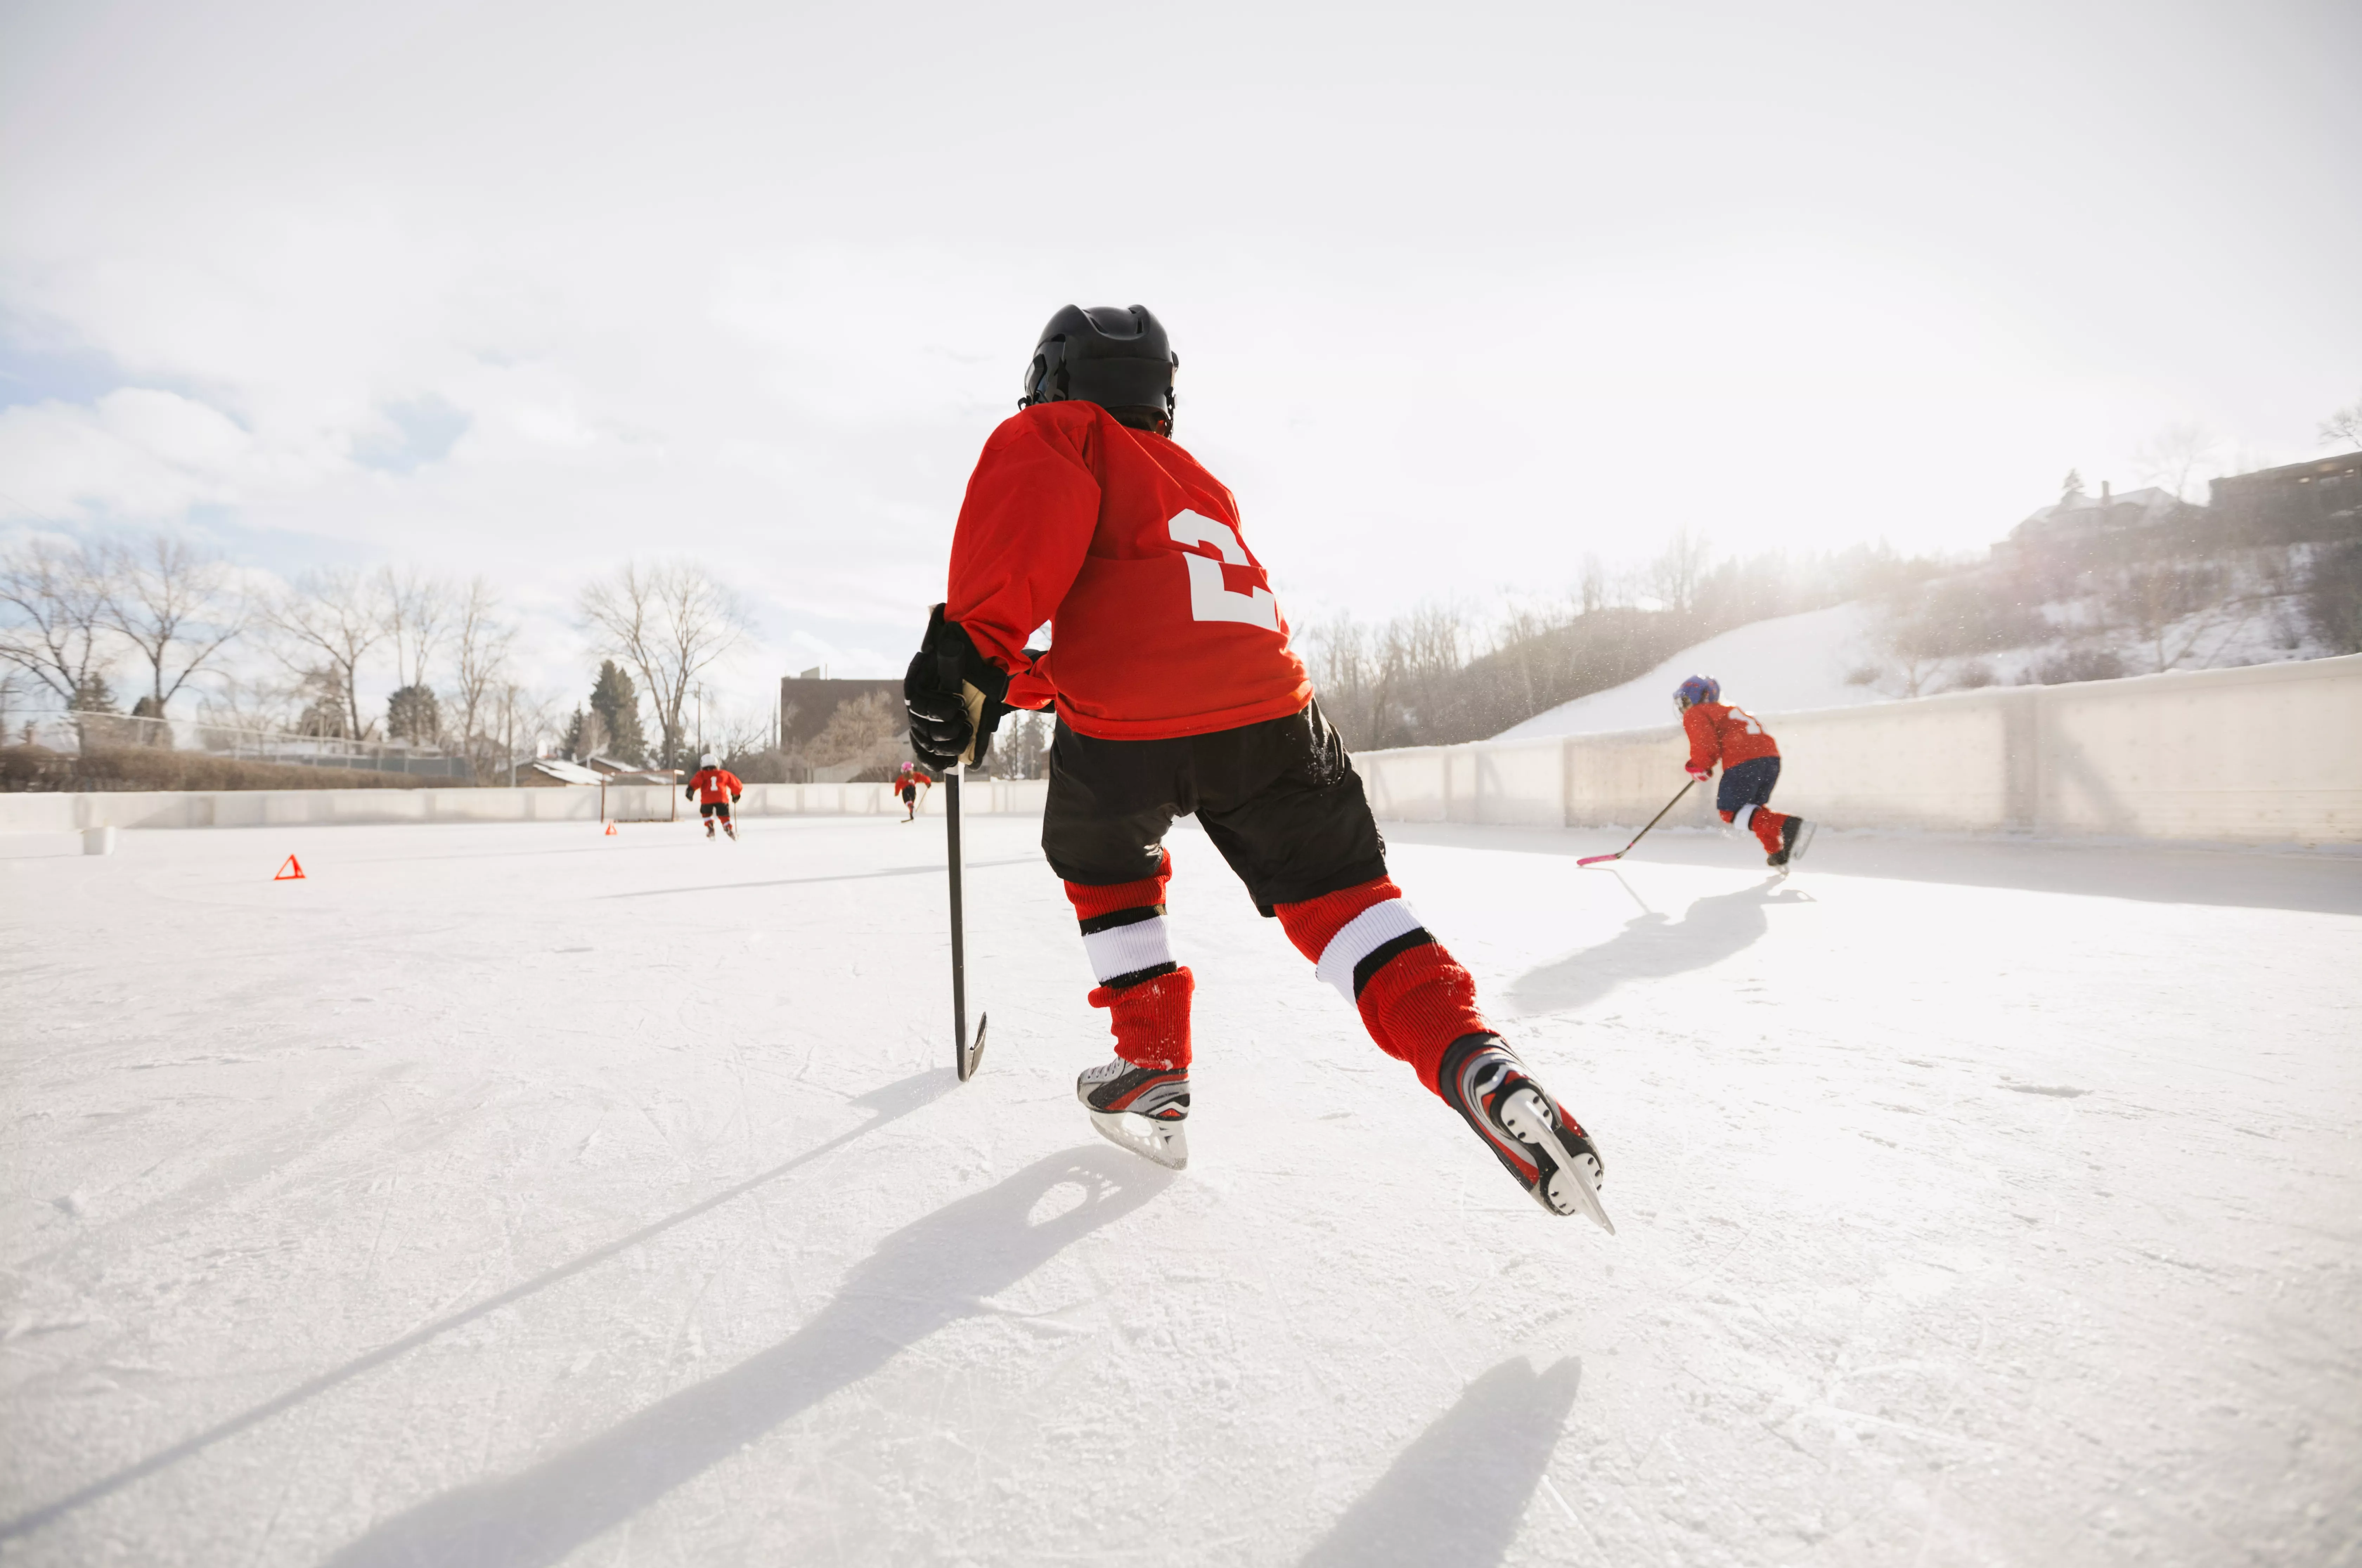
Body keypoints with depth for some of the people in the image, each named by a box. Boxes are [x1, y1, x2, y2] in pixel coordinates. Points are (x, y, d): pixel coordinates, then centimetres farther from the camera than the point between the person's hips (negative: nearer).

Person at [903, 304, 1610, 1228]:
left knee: (1104, 870, 24)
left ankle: (1154, 1069, 27)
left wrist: (969, 651, -19)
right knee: (1334, 892, 12)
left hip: (1128, 730, -4)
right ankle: (1472, 1063, -9)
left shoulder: (1055, 435, 17)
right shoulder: (1201, 483, 36)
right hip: (1270, 712, 5)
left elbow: (1030, 518, -9)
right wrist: (1024, 676, 45)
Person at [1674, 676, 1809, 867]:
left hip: (1743, 760, -8)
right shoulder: (1725, 709, 34)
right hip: (1771, 755, 9)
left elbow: (1705, 743, -7)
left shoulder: (1694, 715, 8)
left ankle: (1786, 824, -19)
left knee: (1730, 811, 0)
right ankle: (1776, 852, 11)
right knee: (1754, 807, 24)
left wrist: (1698, 766, 7)